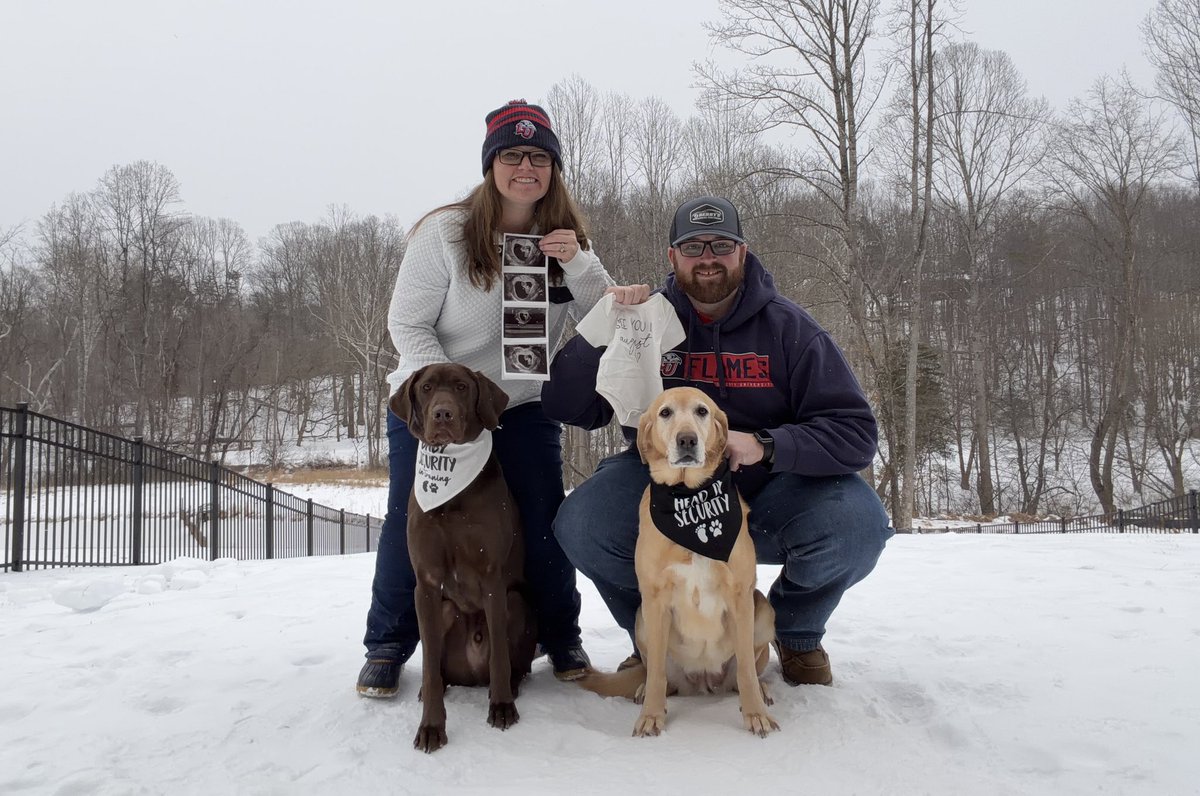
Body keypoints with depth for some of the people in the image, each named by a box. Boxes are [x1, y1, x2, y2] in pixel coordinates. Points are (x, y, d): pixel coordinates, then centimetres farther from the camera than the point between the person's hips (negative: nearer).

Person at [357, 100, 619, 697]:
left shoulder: (565, 239, -1)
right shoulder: (444, 232, -14)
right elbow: (406, 322, -11)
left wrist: (578, 263, -23)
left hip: (524, 407, 2)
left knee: (542, 525, -5)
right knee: (411, 523, -3)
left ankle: (561, 639, 17)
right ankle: (388, 645, 17)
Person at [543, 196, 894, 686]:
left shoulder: (787, 327, -7)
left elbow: (855, 431, -13)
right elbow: (567, 410, -9)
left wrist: (764, 446, -29)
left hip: (766, 493, 0)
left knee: (857, 522, -29)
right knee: (580, 526, -27)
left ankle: (796, 635, 7)